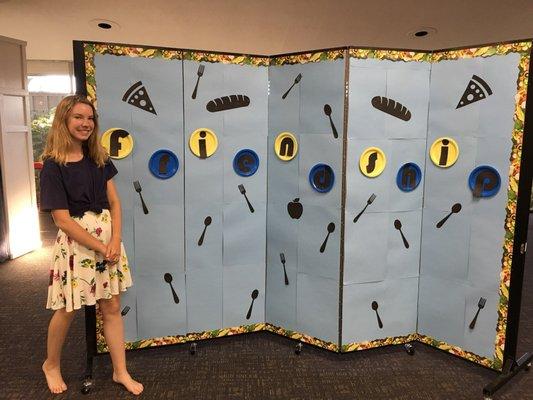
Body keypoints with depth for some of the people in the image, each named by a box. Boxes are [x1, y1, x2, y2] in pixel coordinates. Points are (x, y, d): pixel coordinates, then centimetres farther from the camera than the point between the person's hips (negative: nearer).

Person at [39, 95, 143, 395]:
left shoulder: (99, 159, 4)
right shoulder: (54, 166, -11)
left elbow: (114, 203, 3)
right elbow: (62, 219, -14)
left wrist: (115, 241, -10)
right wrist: (101, 247, -14)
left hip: (108, 237, 5)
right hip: (76, 241, -4)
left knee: (112, 306, 9)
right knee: (68, 309, 11)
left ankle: (121, 372, 23)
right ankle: (52, 364, 38)